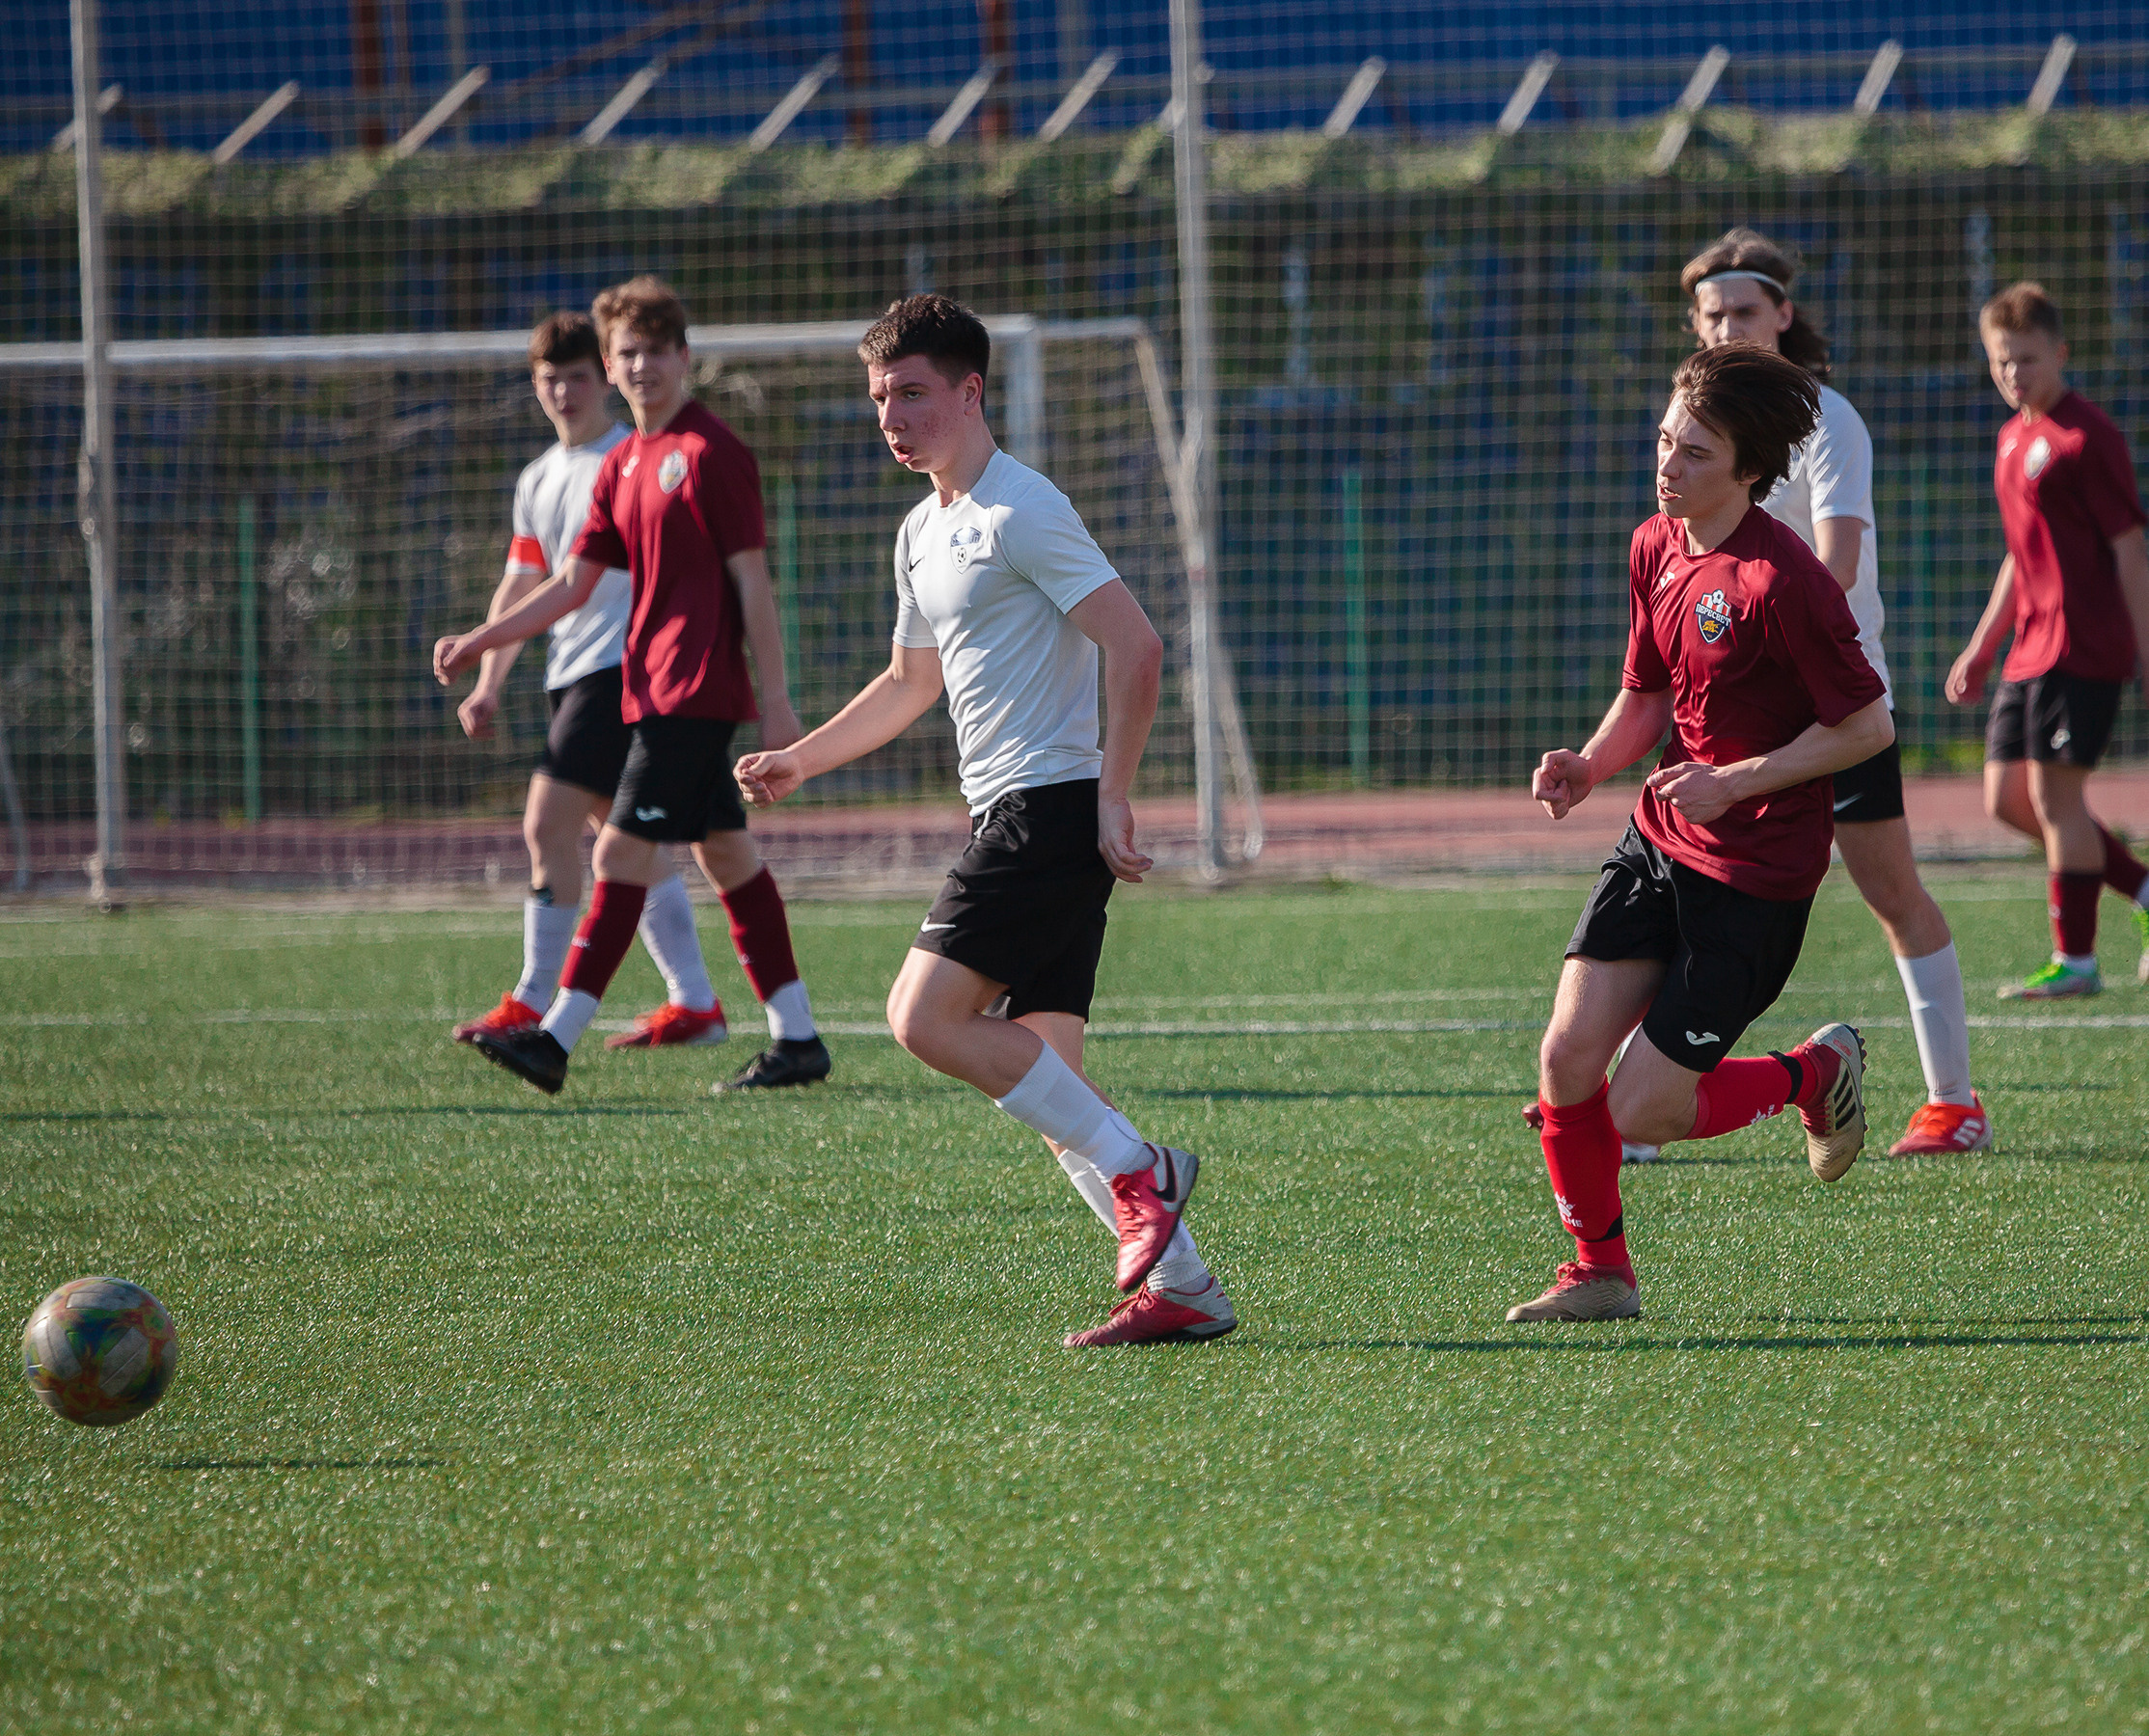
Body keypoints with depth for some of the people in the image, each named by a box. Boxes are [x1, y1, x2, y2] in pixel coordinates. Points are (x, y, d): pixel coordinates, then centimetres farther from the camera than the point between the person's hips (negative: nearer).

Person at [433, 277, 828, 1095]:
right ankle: (796, 1038, 14)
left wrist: (777, 699, -12)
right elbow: (574, 583, 18)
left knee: (623, 852, -11)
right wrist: (479, 642, 9)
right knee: (725, 854, 10)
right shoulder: (621, 467, 15)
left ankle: (556, 1039, -13)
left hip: (695, 691, -9)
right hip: (652, 686, 9)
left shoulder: (712, 453, -9)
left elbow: (751, 579, -10)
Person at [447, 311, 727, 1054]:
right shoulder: (537, 482, 18)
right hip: (570, 677, 8)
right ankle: (694, 1002, 10)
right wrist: (488, 682, 12)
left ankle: (534, 1004, -11)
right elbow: (518, 589, 21)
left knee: (548, 826, -13)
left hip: (620, 668, -8)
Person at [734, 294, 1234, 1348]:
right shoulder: (924, 535, 19)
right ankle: (1181, 1287, 1)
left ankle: (1134, 1171, -13)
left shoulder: (1021, 512, -10)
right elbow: (912, 684, 33)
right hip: (1009, 817, 9)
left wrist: (1109, 798, -19)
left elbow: (1135, 647, -16)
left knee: (924, 1014, -17)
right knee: (1041, 1075, 3)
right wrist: (800, 760, 25)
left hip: (1051, 806, -9)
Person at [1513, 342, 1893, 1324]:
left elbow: (1867, 725, -14)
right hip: (1657, 844, 7)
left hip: (1754, 878, -7)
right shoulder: (1655, 548, 5)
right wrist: (1591, 766, -2)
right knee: (1566, 1059, -5)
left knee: (1641, 1115, -6)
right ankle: (1599, 1273, 15)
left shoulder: (1782, 580, -20)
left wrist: (1736, 782, -19)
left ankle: (1817, 1073, 20)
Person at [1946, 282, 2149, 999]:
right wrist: (1981, 647, 24)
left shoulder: (2085, 436, -11)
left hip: (2082, 646, -9)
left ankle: (2074, 960, 0)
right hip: (2031, 646, 9)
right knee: (2008, 798, 8)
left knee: (2054, 792, -8)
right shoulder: (2015, 437, 16)